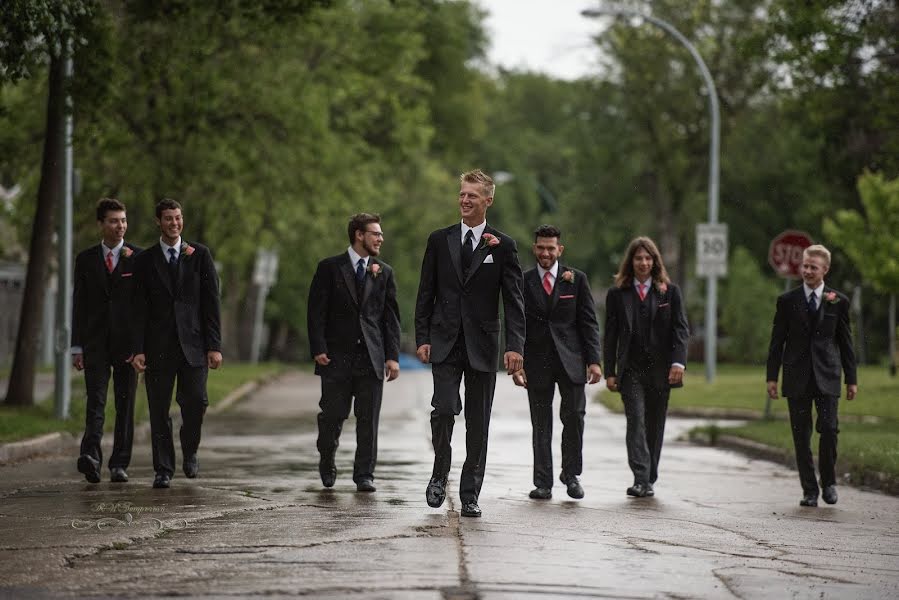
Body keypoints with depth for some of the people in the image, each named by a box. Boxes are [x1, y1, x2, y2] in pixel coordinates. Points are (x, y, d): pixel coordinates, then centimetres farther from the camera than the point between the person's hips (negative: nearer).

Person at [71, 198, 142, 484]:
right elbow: (79, 304, 9)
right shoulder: (85, 259, 8)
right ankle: (91, 456, -27)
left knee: (125, 405, 4)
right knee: (95, 401, -13)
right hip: (95, 342, 0)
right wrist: (77, 347, 4)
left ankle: (119, 464, 10)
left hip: (128, 342, 0)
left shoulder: (138, 258, 4)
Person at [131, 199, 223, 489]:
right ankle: (163, 470, 9)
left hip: (193, 343, 0)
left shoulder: (199, 255, 7)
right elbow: (140, 309, 4)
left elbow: (211, 302, 4)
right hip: (158, 346, 0)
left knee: (195, 402, -9)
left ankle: (190, 450, 19)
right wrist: (138, 349, -5)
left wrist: (214, 346, -3)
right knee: (159, 411, 1)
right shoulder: (146, 260, 7)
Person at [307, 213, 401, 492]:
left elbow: (391, 317, 9)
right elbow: (316, 311, -1)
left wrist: (393, 356, 1)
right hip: (337, 356, -2)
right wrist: (318, 349, -11)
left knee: (369, 419, 1)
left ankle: (364, 475, 8)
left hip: (371, 357, 2)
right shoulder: (330, 268, 2)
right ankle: (327, 464, 26)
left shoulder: (384, 272, 11)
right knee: (332, 416, 2)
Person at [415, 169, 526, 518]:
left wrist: (515, 346, -10)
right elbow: (425, 293, 8)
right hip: (445, 343, 0)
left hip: (482, 344, 0)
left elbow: (514, 300, 0)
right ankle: (440, 473, 7)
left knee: (478, 423, 3)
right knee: (444, 408, -15)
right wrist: (422, 338, -1)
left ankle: (469, 495, 11)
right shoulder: (440, 240, 7)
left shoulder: (502, 246, 3)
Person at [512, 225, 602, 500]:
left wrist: (593, 360, -4)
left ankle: (571, 474, 14)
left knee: (574, 417, -5)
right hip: (537, 361, 0)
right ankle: (543, 483, 8)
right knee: (541, 425, 3)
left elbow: (589, 322, 4)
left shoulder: (576, 279, 5)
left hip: (570, 361, 0)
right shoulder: (523, 282, 5)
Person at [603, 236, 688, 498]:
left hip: (660, 369, 1)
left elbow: (681, 329, 2)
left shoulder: (670, 292, 7)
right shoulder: (617, 294, 7)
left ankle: (649, 479, 19)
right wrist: (610, 372, 0)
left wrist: (678, 362, -13)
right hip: (630, 369, -1)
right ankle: (641, 480, -19)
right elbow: (611, 336, 7)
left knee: (655, 425, 7)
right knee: (636, 420, -14)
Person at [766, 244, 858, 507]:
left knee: (829, 429, -11)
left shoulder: (838, 302, 5)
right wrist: (772, 376, 0)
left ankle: (828, 481, 10)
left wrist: (851, 379, 7)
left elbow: (845, 342, 8)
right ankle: (810, 490, 9)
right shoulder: (787, 301, 5)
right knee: (801, 436, 1)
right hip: (797, 377, 1)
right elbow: (777, 342, 6)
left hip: (827, 376, -1)